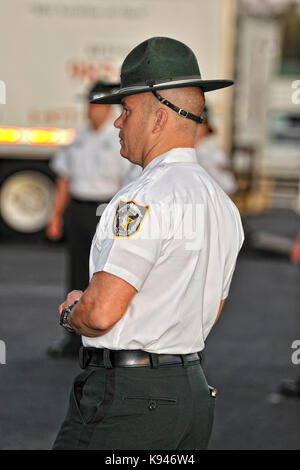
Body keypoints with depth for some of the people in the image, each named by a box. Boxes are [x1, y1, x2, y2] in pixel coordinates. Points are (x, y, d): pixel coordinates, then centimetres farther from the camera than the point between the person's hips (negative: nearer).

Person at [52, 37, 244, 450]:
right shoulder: (224, 205, 14)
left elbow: (101, 313, -21)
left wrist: (70, 313, 2)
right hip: (195, 390, 9)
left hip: (126, 395, -9)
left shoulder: (145, 198, -15)